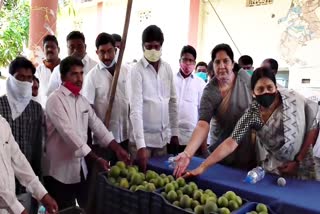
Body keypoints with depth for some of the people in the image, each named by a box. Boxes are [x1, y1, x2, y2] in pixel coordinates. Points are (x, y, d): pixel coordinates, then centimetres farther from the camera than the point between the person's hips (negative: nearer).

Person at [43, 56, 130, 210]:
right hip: (60, 171, -7)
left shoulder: (82, 100, 9)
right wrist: (97, 159, -26)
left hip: (80, 168, 7)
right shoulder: (56, 100, -15)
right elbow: (69, 134, -24)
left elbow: (97, 125, 6)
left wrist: (118, 149, -4)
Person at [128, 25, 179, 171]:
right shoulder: (137, 71, -13)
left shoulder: (167, 69, 4)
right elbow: (135, 109, -20)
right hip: (143, 138, -5)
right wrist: (140, 145, -26)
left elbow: (172, 102, 10)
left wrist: (174, 132, 9)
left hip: (163, 137, 5)